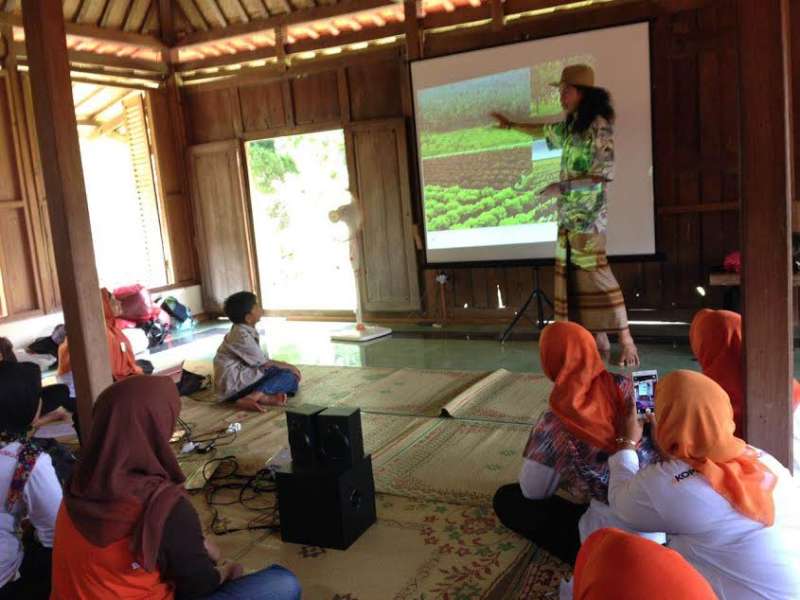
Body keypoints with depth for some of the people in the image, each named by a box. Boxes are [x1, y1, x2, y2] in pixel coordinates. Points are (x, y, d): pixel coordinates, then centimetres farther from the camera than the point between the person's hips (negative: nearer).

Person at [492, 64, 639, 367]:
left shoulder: (599, 126, -11)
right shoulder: (570, 127, 13)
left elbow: (603, 175, -17)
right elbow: (543, 129, 33)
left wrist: (561, 187, -16)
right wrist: (511, 124, 42)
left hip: (588, 215, -8)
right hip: (568, 214, 8)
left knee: (596, 274, -11)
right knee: (573, 276, 5)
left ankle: (627, 341, -6)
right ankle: (599, 339, 10)